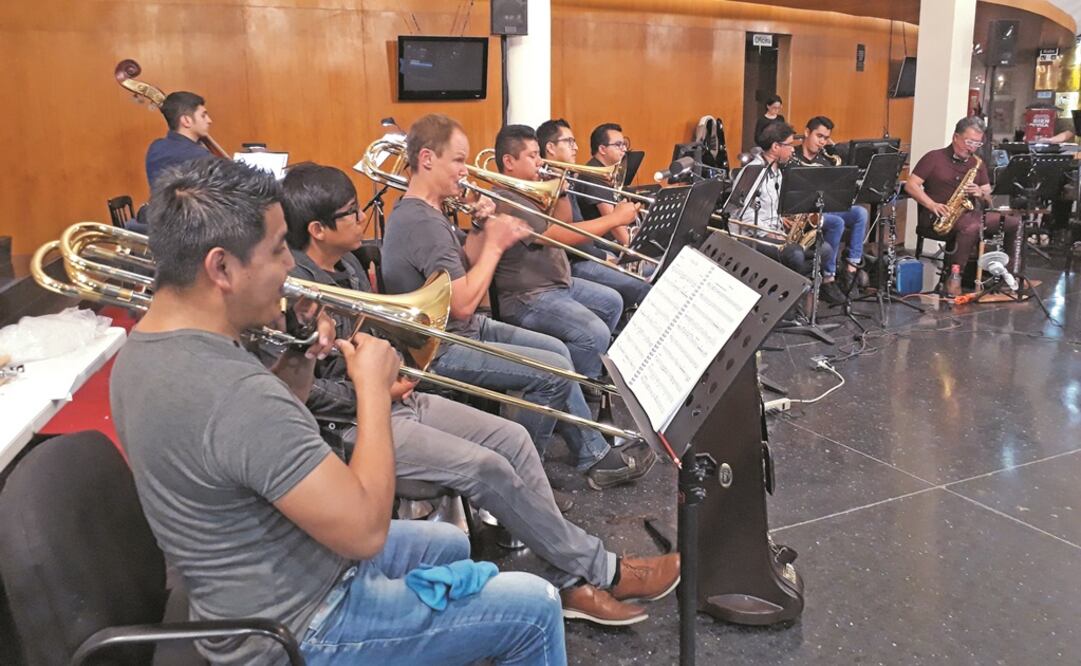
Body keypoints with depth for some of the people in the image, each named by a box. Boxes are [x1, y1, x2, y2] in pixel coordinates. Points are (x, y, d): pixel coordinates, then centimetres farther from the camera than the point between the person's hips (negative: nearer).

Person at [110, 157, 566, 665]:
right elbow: (365, 531, -30)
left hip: (253, 589, 9)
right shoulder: (235, 392, -35)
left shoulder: (146, 347, -3)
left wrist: (296, 365, -6)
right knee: (534, 608, 2)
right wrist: (374, 388, -20)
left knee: (449, 545, 28)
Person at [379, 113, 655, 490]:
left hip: (465, 330, 11)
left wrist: (483, 230, -3)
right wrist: (495, 244, -17)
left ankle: (596, 457, 16)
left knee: (556, 351, 11)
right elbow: (463, 303, -27)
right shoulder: (421, 222, -24)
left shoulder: (420, 211, 9)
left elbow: (464, 264, 15)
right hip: (441, 350, -11)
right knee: (555, 371, -14)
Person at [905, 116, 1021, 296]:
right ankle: (954, 276, -33)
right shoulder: (934, 158, -2)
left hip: (969, 214, 7)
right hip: (938, 217, -6)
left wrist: (980, 193, -11)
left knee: (1014, 223, -5)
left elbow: (988, 198, 14)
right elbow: (910, 185, -10)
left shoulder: (978, 164, 15)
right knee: (972, 226, -37)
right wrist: (932, 205, -22)